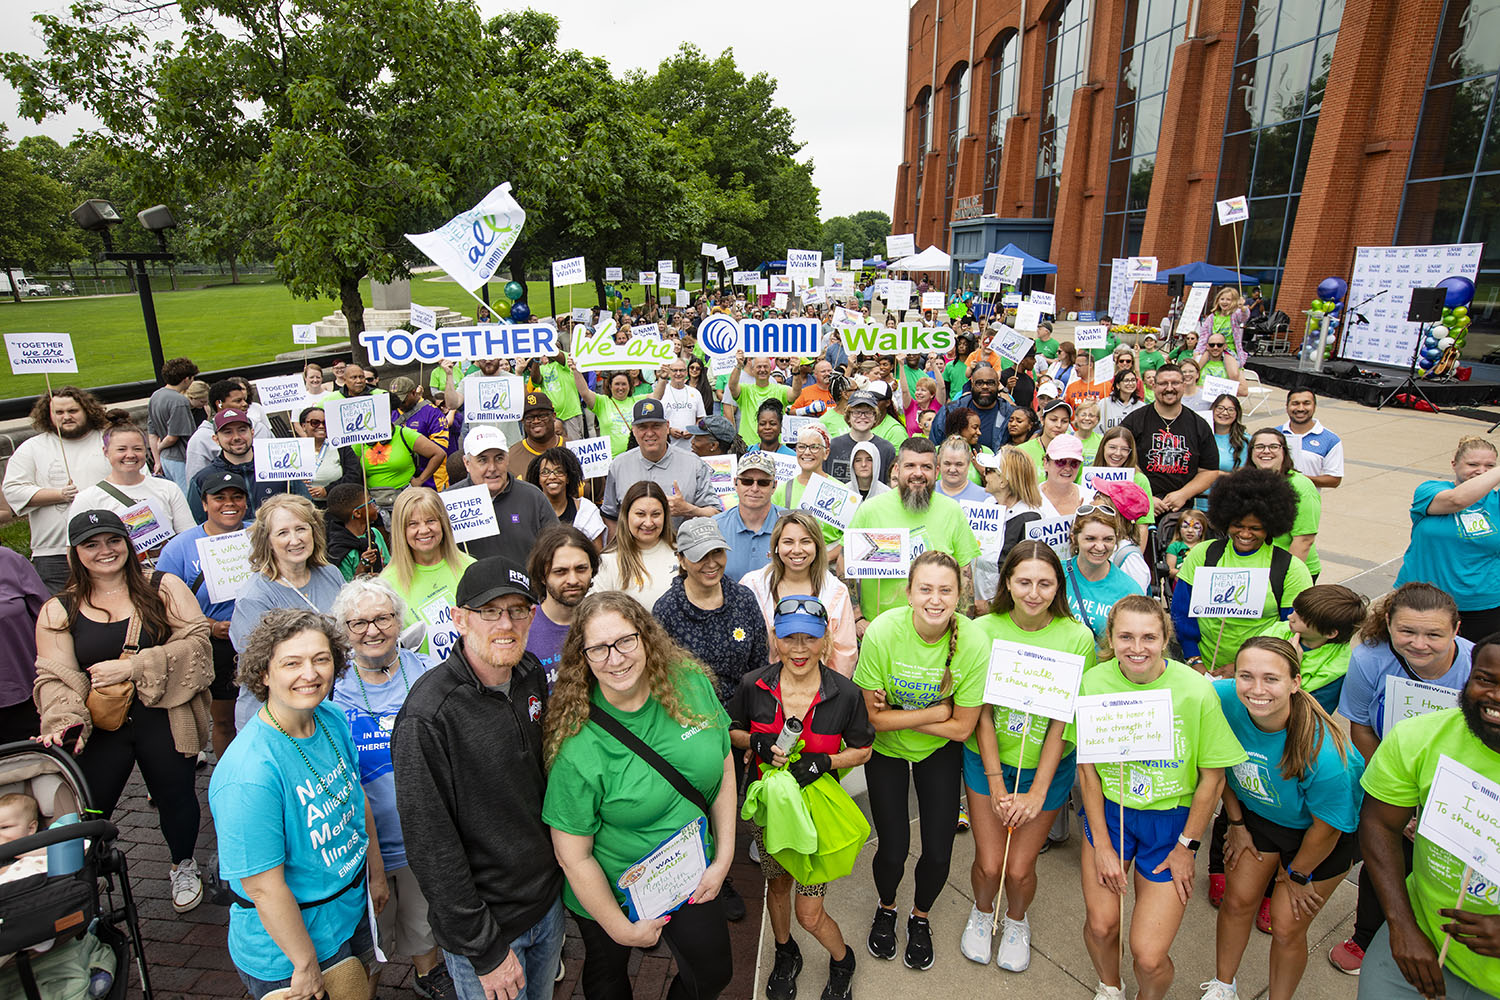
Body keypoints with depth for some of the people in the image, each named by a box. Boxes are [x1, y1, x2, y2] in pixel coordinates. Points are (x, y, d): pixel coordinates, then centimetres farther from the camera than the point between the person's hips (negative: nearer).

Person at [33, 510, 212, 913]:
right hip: (99, 730, 1)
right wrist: (65, 723, -20)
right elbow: (54, 677, -4)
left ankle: (183, 866, 38)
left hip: (163, 722, 0)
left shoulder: (164, 588, -1)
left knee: (175, 796, 14)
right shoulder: (58, 612, 4)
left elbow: (195, 644, -10)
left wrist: (132, 668, -17)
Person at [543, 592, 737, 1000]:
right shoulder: (579, 746, -28)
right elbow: (573, 855, -19)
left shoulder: (692, 684, -16)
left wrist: (723, 858, -5)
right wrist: (622, 929, -10)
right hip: (609, 895, -3)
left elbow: (724, 769, -4)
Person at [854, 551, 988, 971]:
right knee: (892, 849, 1)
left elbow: (961, 728, -17)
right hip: (886, 750, -1)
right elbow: (875, 718, -20)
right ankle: (886, 909, 37)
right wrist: (935, 712, -22)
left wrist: (900, 715, -20)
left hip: (940, 751, 1)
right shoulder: (882, 632, -28)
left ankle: (920, 918, 37)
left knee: (938, 851, 2)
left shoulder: (975, 643, -25)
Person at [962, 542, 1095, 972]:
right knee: (989, 864, 3)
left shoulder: (1077, 638, -14)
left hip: (1048, 766, 0)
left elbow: (1064, 720, -12)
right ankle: (982, 912, 40)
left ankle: (1016, 921, 40)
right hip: (987, 760, 0)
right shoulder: (985, 630, -13)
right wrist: (996, 784, -11)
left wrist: (1037, 792, -11)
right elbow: (982, 712, -10)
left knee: (1019, 868, 4)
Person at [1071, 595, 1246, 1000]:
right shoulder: (1093, 682, -14)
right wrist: (1101, 844, -2)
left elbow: (1212, 778, -7)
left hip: (1172, 818, -1)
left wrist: (1186, 847, -1)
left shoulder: (1196, 691, -19)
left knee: (1148, 955, -3)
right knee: (1100, 925, 3)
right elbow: (1087, 766, -4)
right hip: (1109, 810, 2)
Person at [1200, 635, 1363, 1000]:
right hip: (1255, 812, 3)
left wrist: (1297, 874, -4)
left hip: (1314, 835, -3)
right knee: (1238, 901, 14)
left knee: (1286, 928, 5)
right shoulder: (1222, 698, -29)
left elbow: (1327, 828, -19)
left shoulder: (1323, 753, -39)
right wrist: (1235, 824, 3)